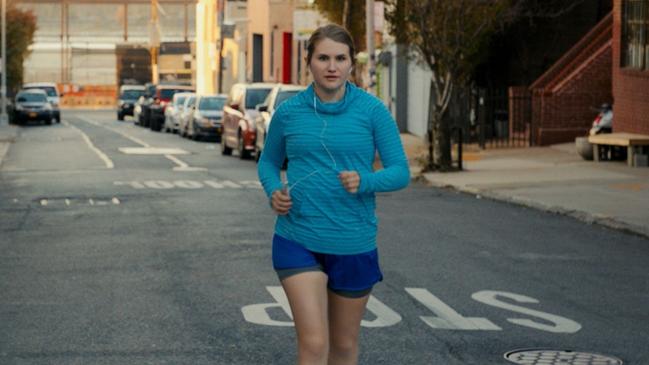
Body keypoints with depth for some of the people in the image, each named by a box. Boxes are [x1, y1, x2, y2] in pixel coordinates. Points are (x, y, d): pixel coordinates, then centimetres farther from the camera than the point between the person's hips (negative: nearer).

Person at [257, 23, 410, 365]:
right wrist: (274, 192, -6)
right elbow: (268, 162, 15)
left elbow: (401, 171, -2)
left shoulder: (372, 110, -3)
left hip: (354, 245, 1)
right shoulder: (288, 112, 1)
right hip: (297, 240, -1)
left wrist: (365, 181, -22)